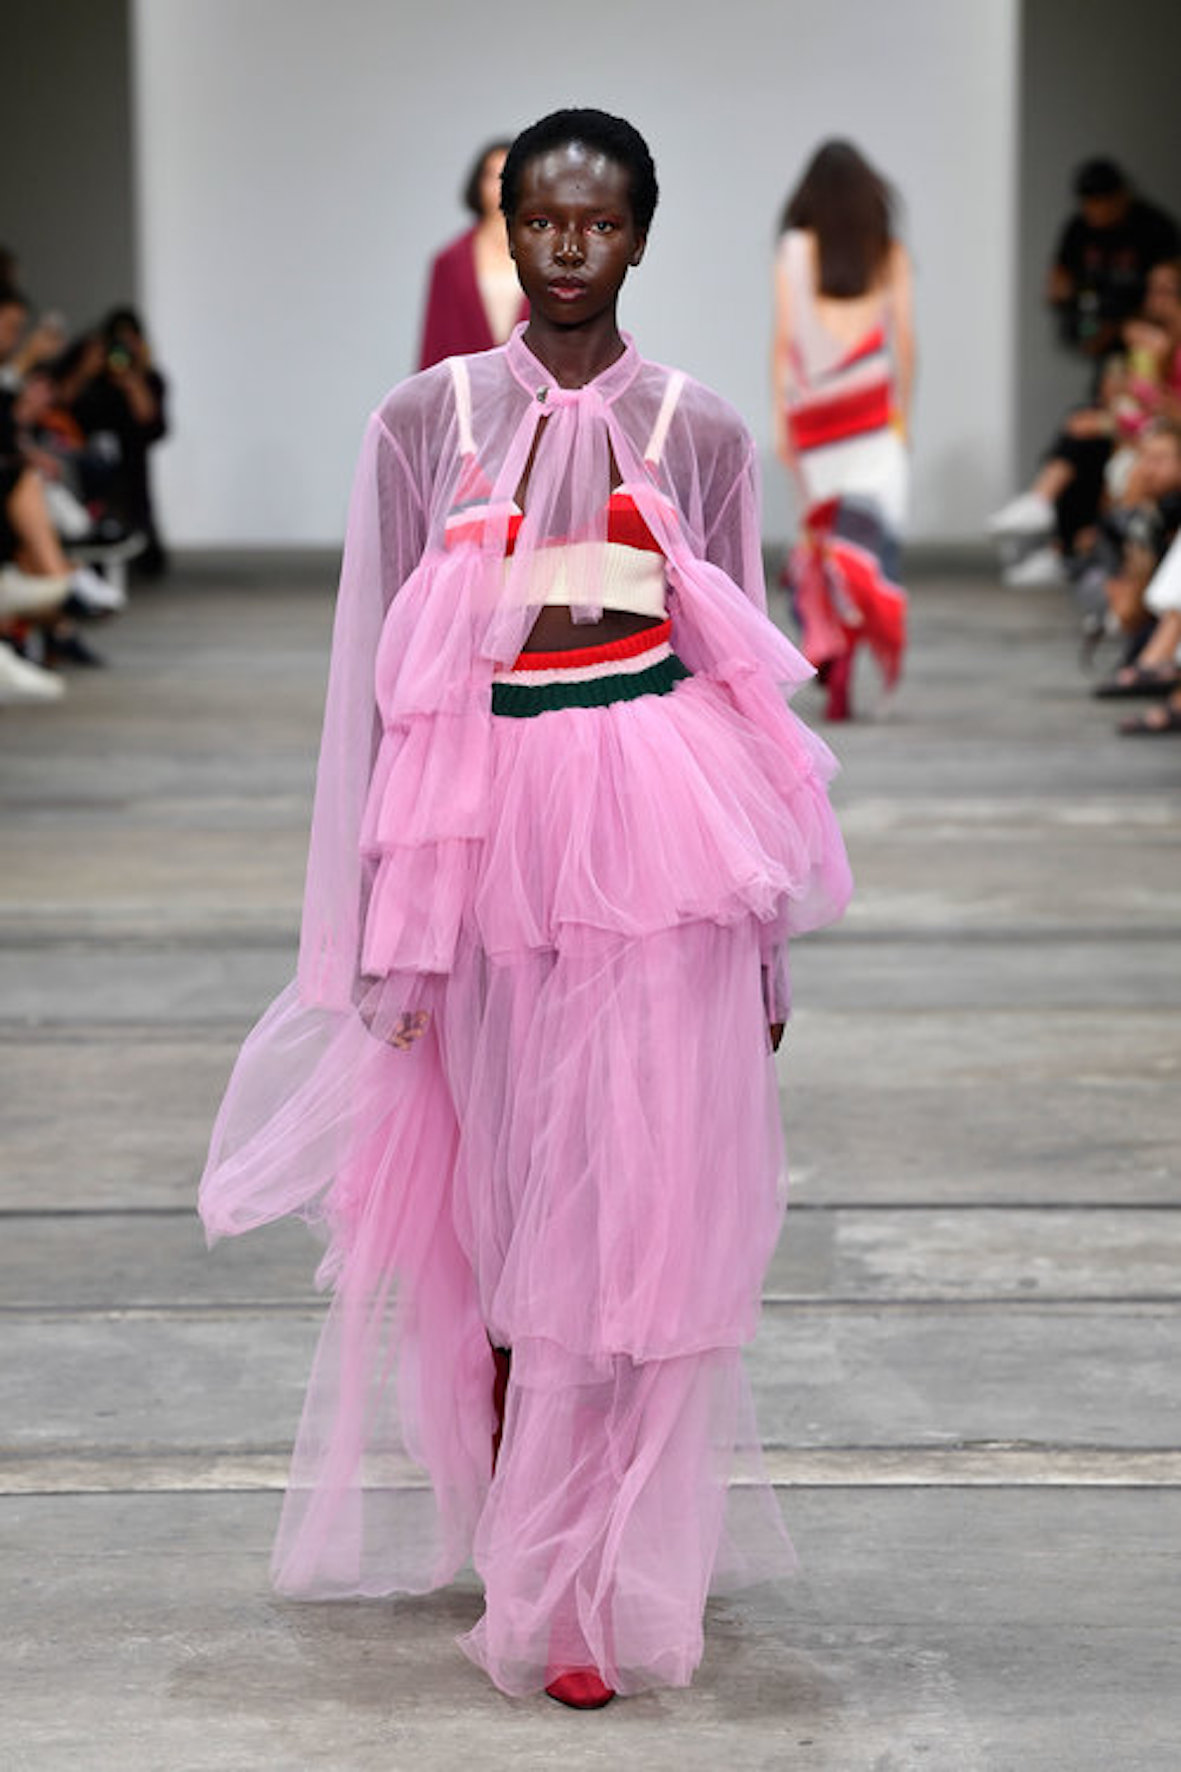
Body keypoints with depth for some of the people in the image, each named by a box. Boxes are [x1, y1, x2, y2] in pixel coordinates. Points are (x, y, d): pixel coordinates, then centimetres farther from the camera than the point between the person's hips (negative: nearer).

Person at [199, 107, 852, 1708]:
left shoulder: (700, 433, 6)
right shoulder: (426, 422, 5)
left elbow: (753, 680, 10)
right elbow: (384, 679, 6)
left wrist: (768, 944, 9)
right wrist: (392, 933, 3)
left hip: (662, 850, 0)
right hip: (492, 839, 0)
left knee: (648, 1213, -3)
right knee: (507, 1205, 3)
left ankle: (606, 1590, 6)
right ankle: (535, 1571, 15)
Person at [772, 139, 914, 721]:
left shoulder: (797, 249, 0)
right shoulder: (890, 252, 4)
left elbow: (785, 338, -2)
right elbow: (904, 338, 5)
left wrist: (780, 416, 1)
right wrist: (903, 410, 15)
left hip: (813, 405, 0)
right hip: (872, 404, 0)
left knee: (822, 525, 11)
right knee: (872, 521, -4)